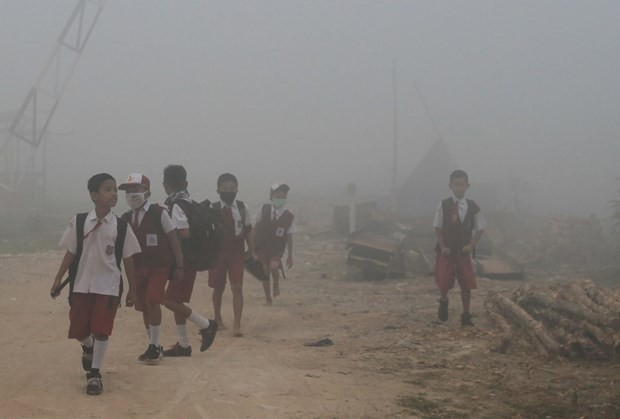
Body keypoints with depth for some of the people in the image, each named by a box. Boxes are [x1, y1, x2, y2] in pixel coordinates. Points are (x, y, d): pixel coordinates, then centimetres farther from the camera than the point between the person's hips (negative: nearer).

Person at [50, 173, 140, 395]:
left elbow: (128, 260, 3)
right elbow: (70, 253, 3)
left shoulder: (121, 226, -2)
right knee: (78, 330, 7)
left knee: (102, 331, -5)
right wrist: (58, 280, 0)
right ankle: (88, 347, 42)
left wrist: (132, 290, 4)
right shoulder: (79, 222, -2)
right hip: (81, 285, 1)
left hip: (108, 287, -1)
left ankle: (94, 373, 11)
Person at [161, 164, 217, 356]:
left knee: (170, 300, -7)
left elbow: (185, 234, -24)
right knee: (176, 300, 12)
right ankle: (183, 345, 17)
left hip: (182, 260, -9)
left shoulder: (176, 205, -16)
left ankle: (206, 325, 1)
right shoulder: (188, 202, 11)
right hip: (187, 261, 9)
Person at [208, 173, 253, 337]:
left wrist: (251, 251, 8)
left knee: (237, 288, -9)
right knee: (218, 288, 12)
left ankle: (237, 325, -11)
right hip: (217, 253, 0)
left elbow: (247, 231, 7)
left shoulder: (242, 208, -1)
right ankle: (217, 318, 34)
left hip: (237, 253, 0)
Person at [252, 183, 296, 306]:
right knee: (265, 272, 2)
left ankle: (276, 284, 5)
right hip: (262, 247, 2)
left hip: (276, 249, -1)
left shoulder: (289, 217, -5)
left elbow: (289, 237, 0)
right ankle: (268, 298, 19)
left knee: (274, 266, -26)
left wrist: (290, 256, 1)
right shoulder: (264, 209, -3)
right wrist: (252, 244, 5)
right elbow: (256, 226, 6)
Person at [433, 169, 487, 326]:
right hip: (446, 250, -2)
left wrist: (471, 244, -6)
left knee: (466, 284, 0)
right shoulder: (443, 205, -7)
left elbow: (480, 228, 6)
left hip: (464, 251, 2)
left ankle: (466, 316, 11)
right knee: (444, 282, -7)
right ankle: (443, 301, 27)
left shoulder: (473, 207, -1)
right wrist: (443, 246, -10)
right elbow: (437, 227, -2)